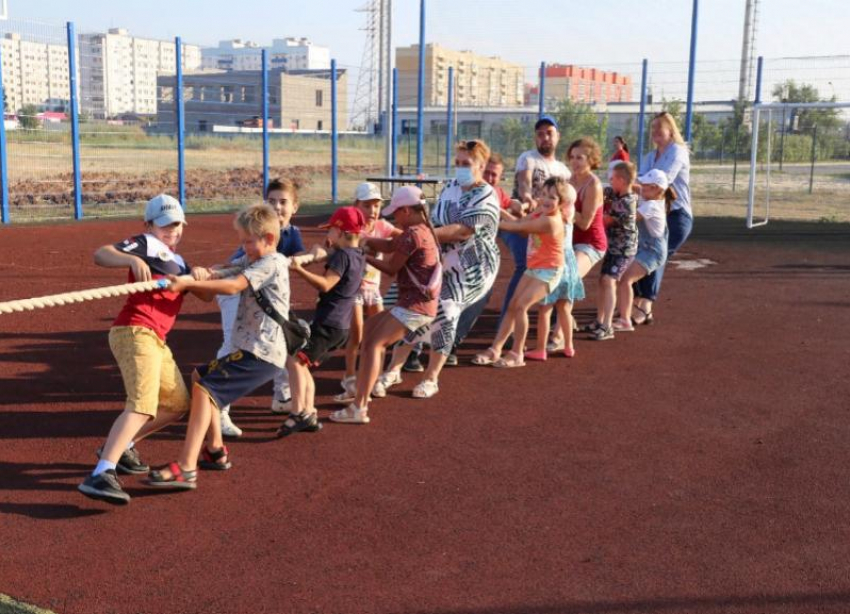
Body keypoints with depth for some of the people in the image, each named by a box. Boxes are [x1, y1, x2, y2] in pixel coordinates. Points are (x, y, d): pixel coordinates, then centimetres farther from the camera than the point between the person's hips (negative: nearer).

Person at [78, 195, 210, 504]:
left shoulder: (178, 261, 26)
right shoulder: (145, 243, 2)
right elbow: (101, 255, -14)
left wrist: (199, 276, -4)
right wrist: (132, 259, -32)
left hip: (156, 340, 10)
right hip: (134, 331, -10)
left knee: (178, 403, 20)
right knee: (143, 405, -26)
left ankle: (120, 446, 27)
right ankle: (100, 475, -35)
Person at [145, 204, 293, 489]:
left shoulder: (271, 263, -11)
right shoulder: (251, 261, 19)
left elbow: (233, 286, -24)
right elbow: (226, 270, 7)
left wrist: (189, 283, -27)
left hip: (262, 353, -10)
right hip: (253, 349, 10)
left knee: (204, 388, -19)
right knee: (200, 377, 22)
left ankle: (186, 469, -25)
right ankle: (215, 450, 26)